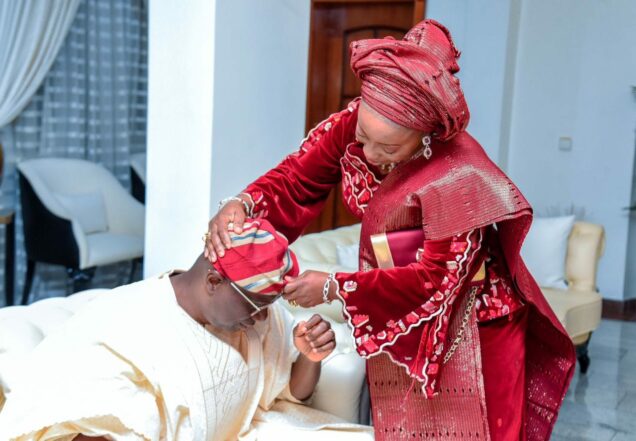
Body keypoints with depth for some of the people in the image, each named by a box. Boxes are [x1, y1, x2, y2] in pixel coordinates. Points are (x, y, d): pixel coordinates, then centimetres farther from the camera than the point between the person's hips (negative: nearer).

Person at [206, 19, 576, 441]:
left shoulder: (460, 177, -32)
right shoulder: (351, 125, -15)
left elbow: (437, 280, -27)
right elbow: (295, 179, -10)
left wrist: (334, 288, -28)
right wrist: (242, 205, -32)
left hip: (470, 329, -6)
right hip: (395, 320, 6)